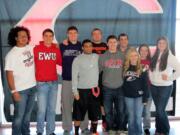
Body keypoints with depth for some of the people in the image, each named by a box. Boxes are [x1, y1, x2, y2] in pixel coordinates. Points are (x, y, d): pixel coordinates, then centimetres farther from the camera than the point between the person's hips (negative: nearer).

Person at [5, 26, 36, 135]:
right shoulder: (11, 54, -12)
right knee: (19, 116, 3)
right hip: (20, 90, -5)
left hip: (32, 87, 5)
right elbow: (9, 74, -14)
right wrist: (13, 91, -18)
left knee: (28, 114, 19)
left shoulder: (31, 48, 2)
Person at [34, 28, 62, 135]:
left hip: (54, 83, 3)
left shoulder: (56, 50, 5)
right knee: (42, 109, -2)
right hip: (41, 83, -3)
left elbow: (61, 62, 16)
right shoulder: (36, 49, -4)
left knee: (52, 109, 10)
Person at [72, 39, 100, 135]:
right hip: (82, 90, -3)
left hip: (94, 89, 3)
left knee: (95, 113, 11)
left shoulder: (97, 57, 6)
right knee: (78, 114, 3)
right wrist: (75, 91, -10)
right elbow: (74, 76, -6)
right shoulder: (77, 59, -4)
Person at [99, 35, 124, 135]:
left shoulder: (122, 56, 4)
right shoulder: (102, 57, 1)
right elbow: (97, 70, 2)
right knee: (108, 111, 6)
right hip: (107, 88, -1)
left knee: (120, 110, 8)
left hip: (120, 88, 1)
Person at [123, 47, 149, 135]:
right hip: (128, 96, 2)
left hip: (139, 96, -2)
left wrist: (145, 98, -8)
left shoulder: (142, 68, -4)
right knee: (131, 116, 11)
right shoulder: (125, 68, 2)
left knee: (138, 117, 5)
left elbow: (145, 84, -5)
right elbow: (122, 82, 7)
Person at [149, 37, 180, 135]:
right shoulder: (154, 56, 7)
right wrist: (150, 78, 5)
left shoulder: (170, 57, -10)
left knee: (160, 110, -3)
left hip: (165, 87, -5)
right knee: (158, 109, 13)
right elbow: (151, 69, 18)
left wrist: (169, 78, -15)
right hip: (154, 86, 5)